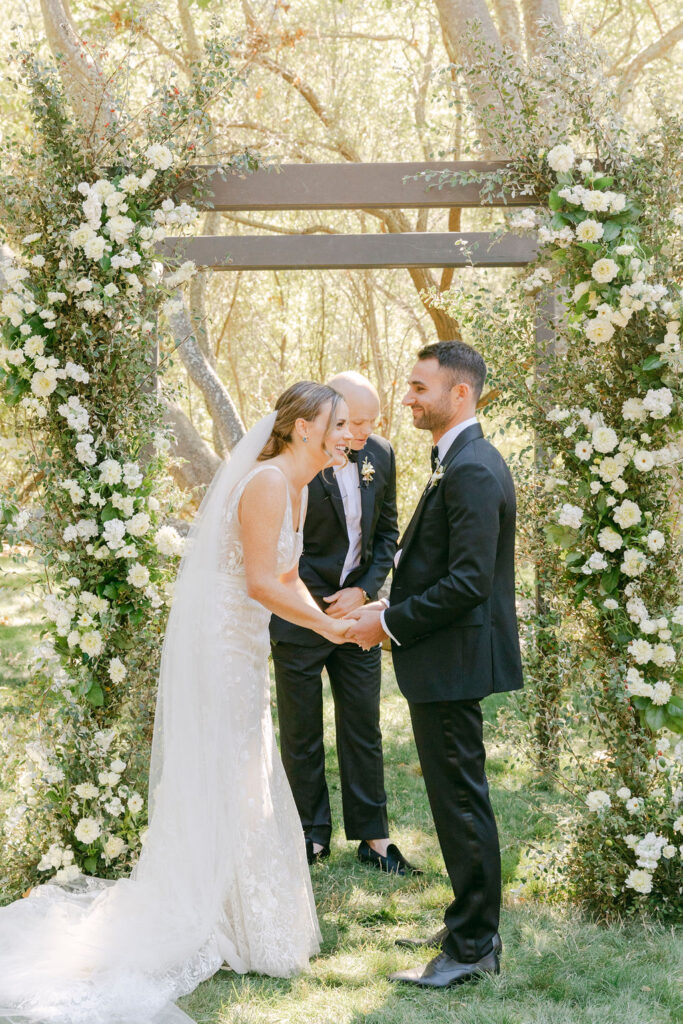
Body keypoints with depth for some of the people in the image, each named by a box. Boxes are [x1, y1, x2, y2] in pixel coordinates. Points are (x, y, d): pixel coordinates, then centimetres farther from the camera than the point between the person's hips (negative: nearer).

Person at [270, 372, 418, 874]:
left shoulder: (381, 455, -1)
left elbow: (387, 532, 9)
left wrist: (364, 590, -4)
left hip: (357, 611, 4)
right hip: (299, 616, -4)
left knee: (364, 732, 10)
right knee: (301, 735, 9)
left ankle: (373, 836, 21)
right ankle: (312, 834, 25)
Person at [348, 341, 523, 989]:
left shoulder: (472, 471, -20)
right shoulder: (462, 462, 14)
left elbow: (468, 581, -25)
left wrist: (391, 622, -16)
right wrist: (391, 607, 9)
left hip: (452, 663, -11)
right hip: (447, 663, 11)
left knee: (460, 802, -2)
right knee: (458, 798, 18)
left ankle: (473, 948, 9)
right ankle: (471, 927, 30)